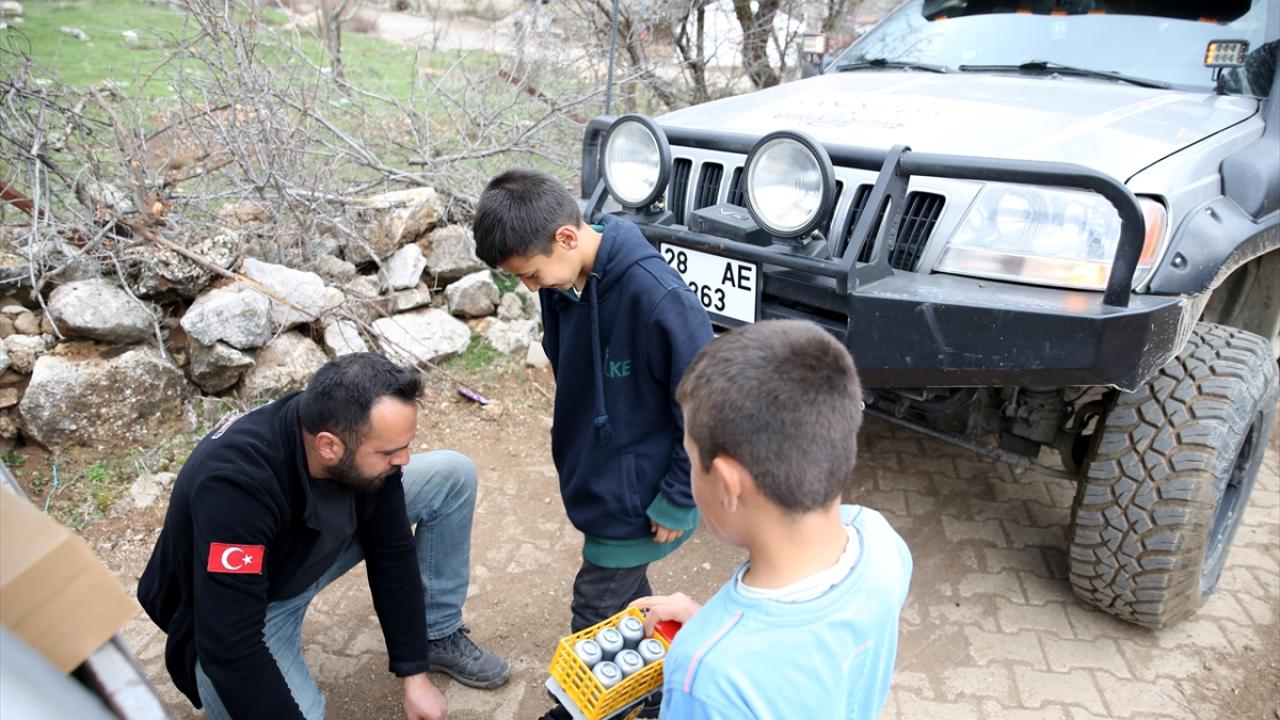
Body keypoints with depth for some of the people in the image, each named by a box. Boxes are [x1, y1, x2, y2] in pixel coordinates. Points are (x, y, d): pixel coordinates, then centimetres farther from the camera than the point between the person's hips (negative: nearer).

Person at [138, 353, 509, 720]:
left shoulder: (365, 433, -22)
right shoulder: (235, 486, -40)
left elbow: (391, 550, -11)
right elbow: (232, 647, -36)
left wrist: (415, 674, -8)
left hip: (318, 542, 5)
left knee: (453, 475, -9)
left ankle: (438, 635, 8)